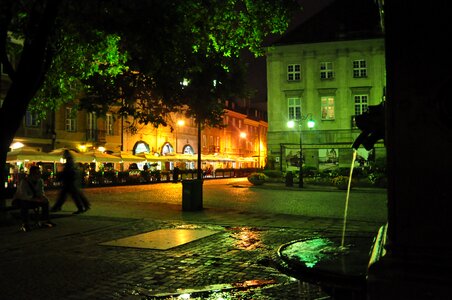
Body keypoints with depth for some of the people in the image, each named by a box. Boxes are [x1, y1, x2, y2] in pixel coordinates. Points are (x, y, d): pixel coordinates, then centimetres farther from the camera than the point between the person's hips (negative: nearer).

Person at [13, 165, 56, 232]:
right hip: (20, 200, -6)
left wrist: (43, 197, -29)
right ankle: (25, 225, -30)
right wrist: (36, 199, -41)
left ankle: (43, 221, -2)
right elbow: (25, 196, -33)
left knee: (45, 201, -11)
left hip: (32, 200, 6)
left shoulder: (40, 181, -7)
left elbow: (41, 192, -5)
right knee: (25, 203, -39)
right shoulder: (24, 182, -26)